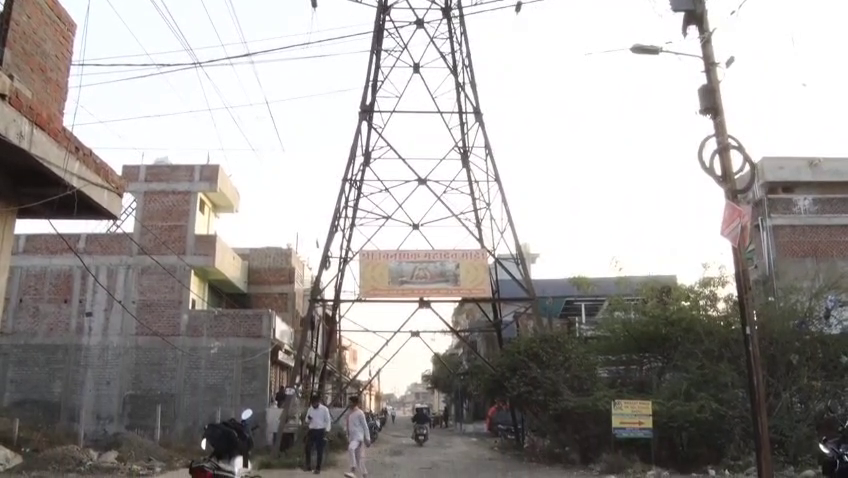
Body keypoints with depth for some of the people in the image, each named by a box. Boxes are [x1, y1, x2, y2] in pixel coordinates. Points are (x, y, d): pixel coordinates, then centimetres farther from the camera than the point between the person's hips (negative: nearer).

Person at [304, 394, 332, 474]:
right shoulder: (310, 409, 8)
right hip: (311, 430, 4)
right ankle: (308, 466, 10)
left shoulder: (324, 409, -6)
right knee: (308, 448, -3)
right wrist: (308, 419, -11)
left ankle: (318, 468, 11)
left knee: (319, 450, 1)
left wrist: (326, 432, -14)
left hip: (320, 431, -4)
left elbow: (328, 421, -5)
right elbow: (307, 422, 14)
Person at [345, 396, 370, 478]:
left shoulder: (360, 413, -10)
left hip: (358, 437, -9)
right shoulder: (350, 414, 13)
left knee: (351, 449, -32)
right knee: (358, 457, 11)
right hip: (352, 437, 9)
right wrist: (348, 439, 19)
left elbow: (365, 426, -9)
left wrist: (367, 439, -10)